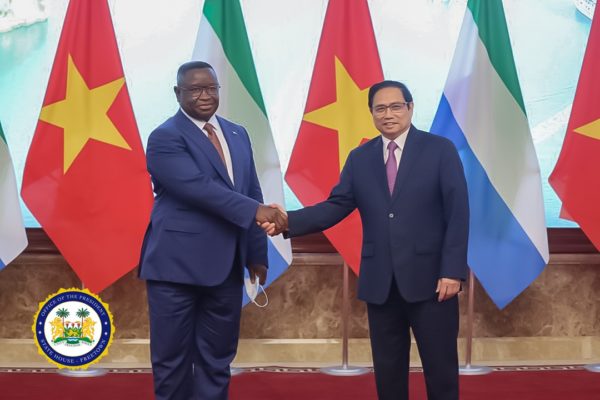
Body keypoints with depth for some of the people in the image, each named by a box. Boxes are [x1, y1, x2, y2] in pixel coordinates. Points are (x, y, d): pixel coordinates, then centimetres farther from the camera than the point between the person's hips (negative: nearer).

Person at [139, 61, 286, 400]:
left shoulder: (238, 134, 13)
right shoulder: (165, 138, -8)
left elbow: (252, 193, 15)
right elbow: (199, 187, -22)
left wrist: (257, 254, 11)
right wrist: (254, 210, -29)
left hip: (226, 267, 6)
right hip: (177, 264, -6)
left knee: (218, 358, 12)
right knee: (173, 357, 5)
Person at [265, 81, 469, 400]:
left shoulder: (440, 150, 0)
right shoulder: (359, 158, 10)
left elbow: (457, 213, -5)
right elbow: (336, 206, 2)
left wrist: (452, 270, -13)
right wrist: (289, 220, -15)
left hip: (430, 278, -3)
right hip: (380, 282, 3)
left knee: (440, 368, 4)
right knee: (387, 371, 10)